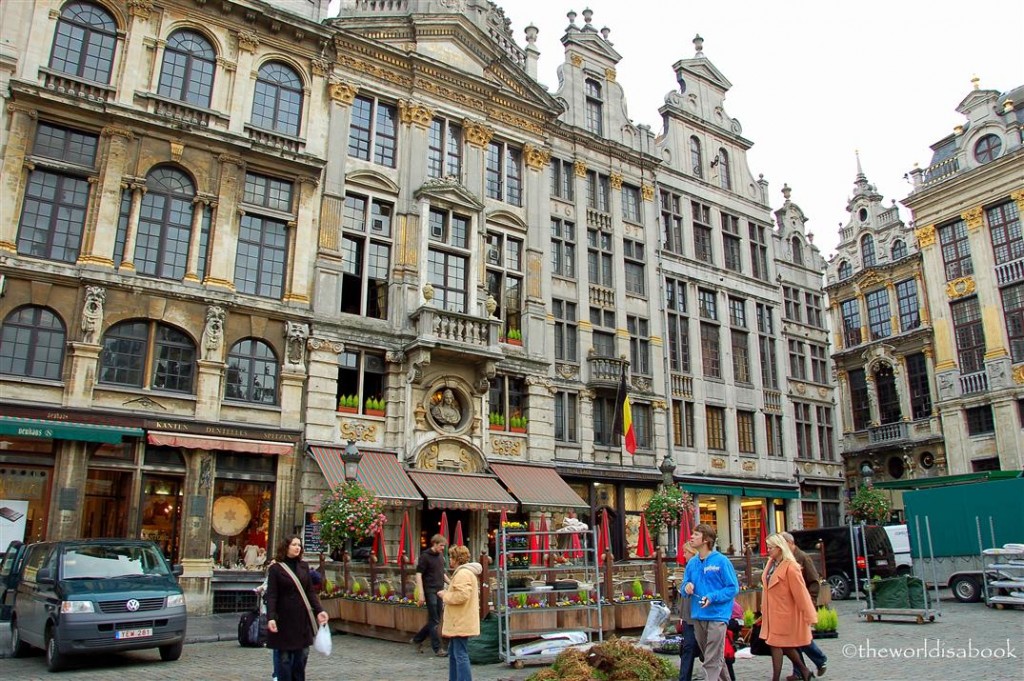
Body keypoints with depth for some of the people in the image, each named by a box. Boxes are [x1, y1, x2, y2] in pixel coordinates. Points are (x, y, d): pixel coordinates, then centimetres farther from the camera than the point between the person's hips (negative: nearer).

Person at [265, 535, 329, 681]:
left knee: (302, 654, 9)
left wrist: (319, 610, 0)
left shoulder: (304, 566, 9)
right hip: (284, 619, -4)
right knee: (285, 656, 3)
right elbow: (271, 596, -10)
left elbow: (310, 591, 10)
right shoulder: (275, 568, -5)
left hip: (302, 618, 5)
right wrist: (270, 617, -21)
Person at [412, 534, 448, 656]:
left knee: (435, 620, 12)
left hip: (439, 591, 7)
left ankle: (417, 639, 27)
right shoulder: (425, 556, -11)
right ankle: (437, 648, 6)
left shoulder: (441, 556, 10)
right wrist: (421, 594, -18)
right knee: (434, 621, -2)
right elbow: (418, 574, -13)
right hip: (430, 591, -7)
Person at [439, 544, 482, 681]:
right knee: (453, 654, 20)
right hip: (459, 623, 12)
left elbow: (462, 596, -28)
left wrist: (445, 595, -14)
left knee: (461, 655, -9)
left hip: (461, 624, -12)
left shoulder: (463, 574, -18)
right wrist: (447, 593, 11)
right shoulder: (464, 572, 18)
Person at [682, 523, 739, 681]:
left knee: (712, 660, -6)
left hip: (716, 615, -6)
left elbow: (733, 588, -9)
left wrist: (712, 597, -20)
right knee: (714, 657, 21)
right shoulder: (692, 563, 6)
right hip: (698, 615, 6)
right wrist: (687, 587, -9)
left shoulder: (721, 561, -11)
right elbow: (685, 586, 14)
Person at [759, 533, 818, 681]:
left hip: (783, 613, -8)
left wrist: (808, 616, -16)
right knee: (785, 645, 18)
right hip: (772, 613, 8)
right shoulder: (771, 563, 6)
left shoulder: (790, 567, -19)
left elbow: (800, 593, -18)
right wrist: (764, 608, 15)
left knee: (777, 644, -3)